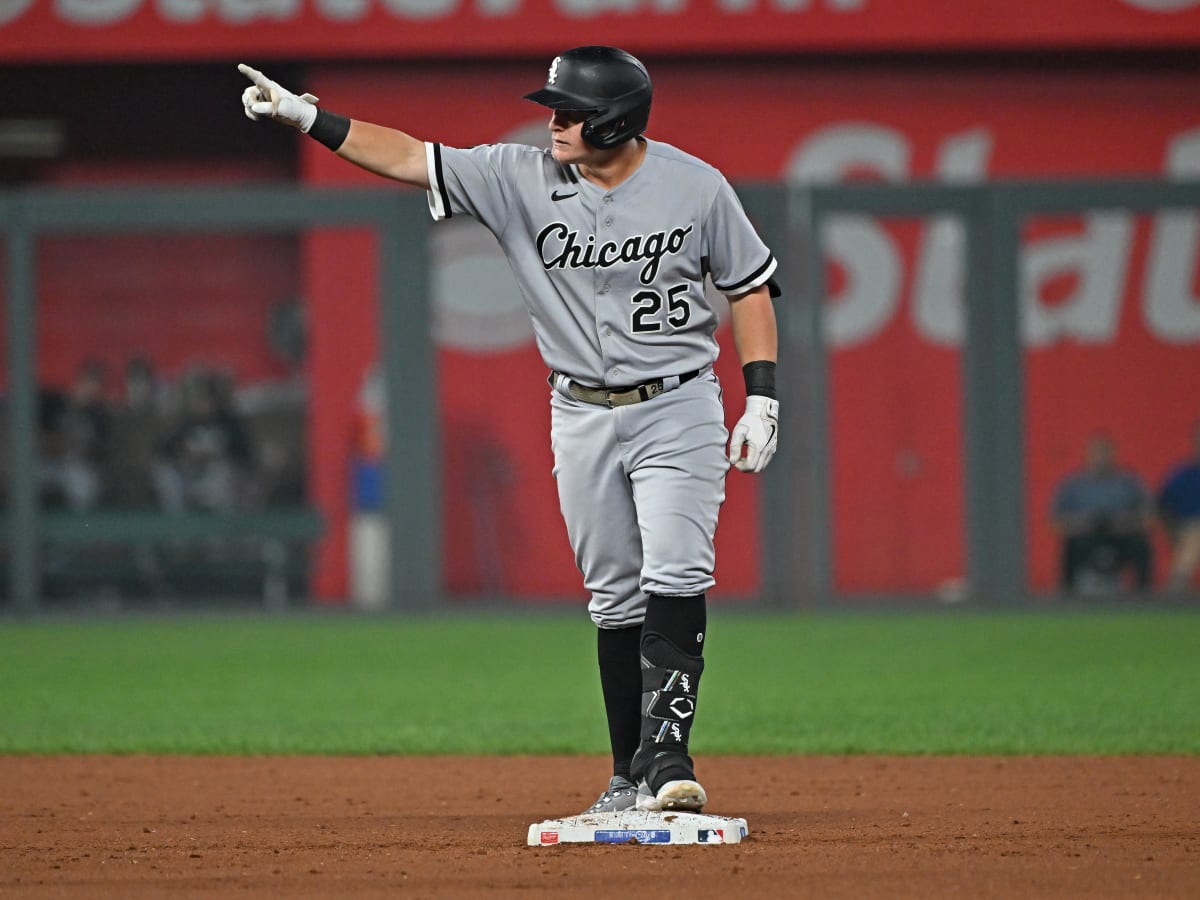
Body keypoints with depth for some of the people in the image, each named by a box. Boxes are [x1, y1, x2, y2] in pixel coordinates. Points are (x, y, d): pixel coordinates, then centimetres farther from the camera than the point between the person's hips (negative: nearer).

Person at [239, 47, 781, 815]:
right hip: (582, 416, 3)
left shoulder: (694, 187, -9)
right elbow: (409, 157, -7)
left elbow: (751, 284, 0)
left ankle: (667, 752, -21)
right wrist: (305, 116, -15)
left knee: (675, 577, -18)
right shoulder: (522, 179, -5)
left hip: (678, 408, -3)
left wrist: (762, 399, -6)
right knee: (614, 598, 6)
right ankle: (632, 776, 11)